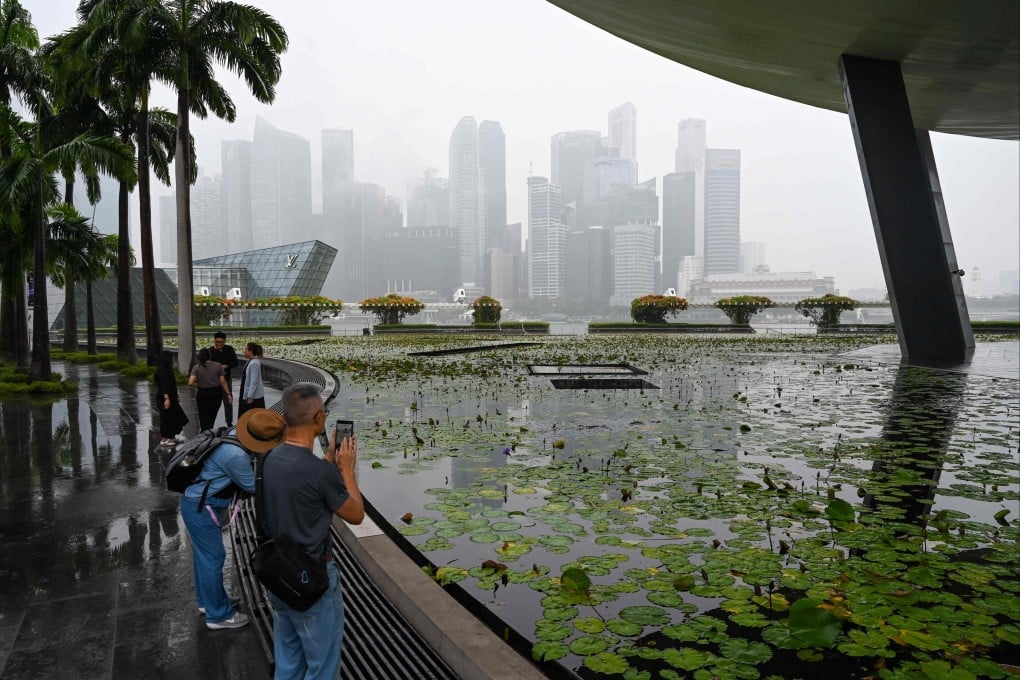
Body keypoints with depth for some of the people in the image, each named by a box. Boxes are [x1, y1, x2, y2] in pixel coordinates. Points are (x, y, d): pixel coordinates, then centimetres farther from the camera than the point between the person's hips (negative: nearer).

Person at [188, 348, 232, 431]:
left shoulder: (196, 367, -8)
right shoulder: (218, 365, -6)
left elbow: (190, 382, -17)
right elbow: (223, 382, -6)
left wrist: (198, 383, 4)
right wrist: (228, 394, 0)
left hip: (203, 394, -2)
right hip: (216, 393, 2)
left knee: (204, 417, 7)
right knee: (212, 416, 18)